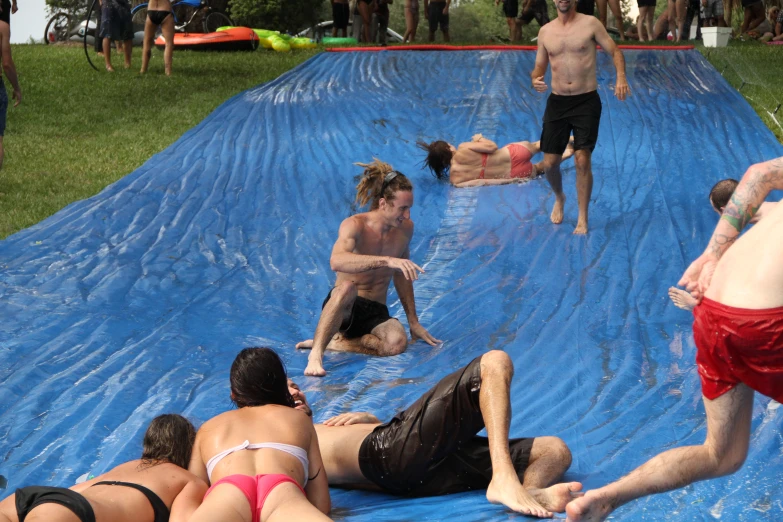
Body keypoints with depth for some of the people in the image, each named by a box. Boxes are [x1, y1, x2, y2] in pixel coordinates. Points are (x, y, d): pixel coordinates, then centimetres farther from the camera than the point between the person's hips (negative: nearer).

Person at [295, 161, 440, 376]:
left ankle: (329, 342, -17)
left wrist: (413, 321, 16)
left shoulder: (405, 229, 3)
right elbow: (337, 261, -37)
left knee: (397, 342, -32)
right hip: (342, 307, -4)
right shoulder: (355, 226, -15)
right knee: (347, 287, -41)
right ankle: (316, 353, -42)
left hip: (375, 313, 4)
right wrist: (387, 260, -46)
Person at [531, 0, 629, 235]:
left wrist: (621, 77, -19)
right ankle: (559, 199, 36)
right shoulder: (545, 31, 7)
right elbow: (539, 66, 14)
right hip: (557, 102, 3)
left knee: (582, 160, -10)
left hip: (586, 101, -3)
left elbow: (615, 51, -1)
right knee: (550, 163, 4)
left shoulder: (590, 24, -4)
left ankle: (582, 219, 2)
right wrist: (535, 79, -10)